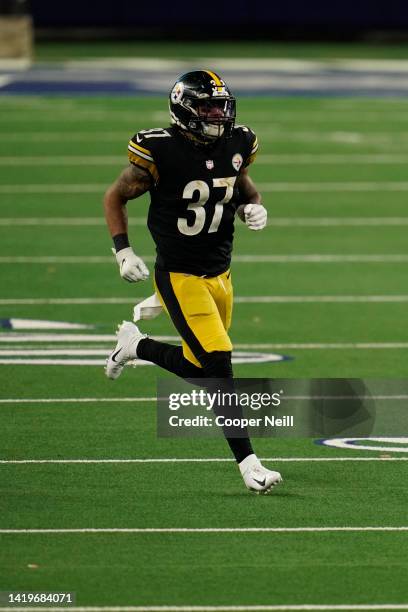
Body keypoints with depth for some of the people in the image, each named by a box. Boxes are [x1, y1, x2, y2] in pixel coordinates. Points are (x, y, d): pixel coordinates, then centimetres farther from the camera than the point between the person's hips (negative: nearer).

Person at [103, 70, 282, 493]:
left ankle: (135, 345, 41)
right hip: (179, 276, -7)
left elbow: (244, 190, 19)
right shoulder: (160, 152, -16)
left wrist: (253, 208, -5)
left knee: (200, 368, 15)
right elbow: (116, 196, -3)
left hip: (220, 273, 7)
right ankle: (247, 462, -8)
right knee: (218, 366, -15)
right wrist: (123, 252, -10)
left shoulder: (235, 146, 0)